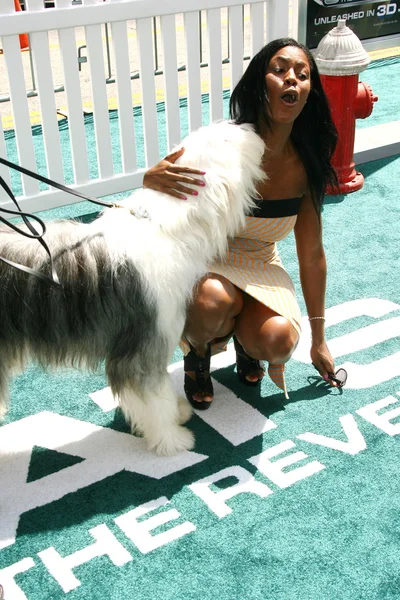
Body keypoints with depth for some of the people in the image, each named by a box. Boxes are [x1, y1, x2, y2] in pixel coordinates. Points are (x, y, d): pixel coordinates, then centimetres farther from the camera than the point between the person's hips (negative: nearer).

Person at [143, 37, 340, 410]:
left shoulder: (306, 166, -13)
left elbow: (312, 256, -3)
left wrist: (318, 339, 5)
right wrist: (153, 180, -42)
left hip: (259, 267, 3)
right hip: (204, 259, -2)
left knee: (278, 341, -27)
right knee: (215, 301, -38)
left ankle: (243, 337, 13)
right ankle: (197, 355, 0)